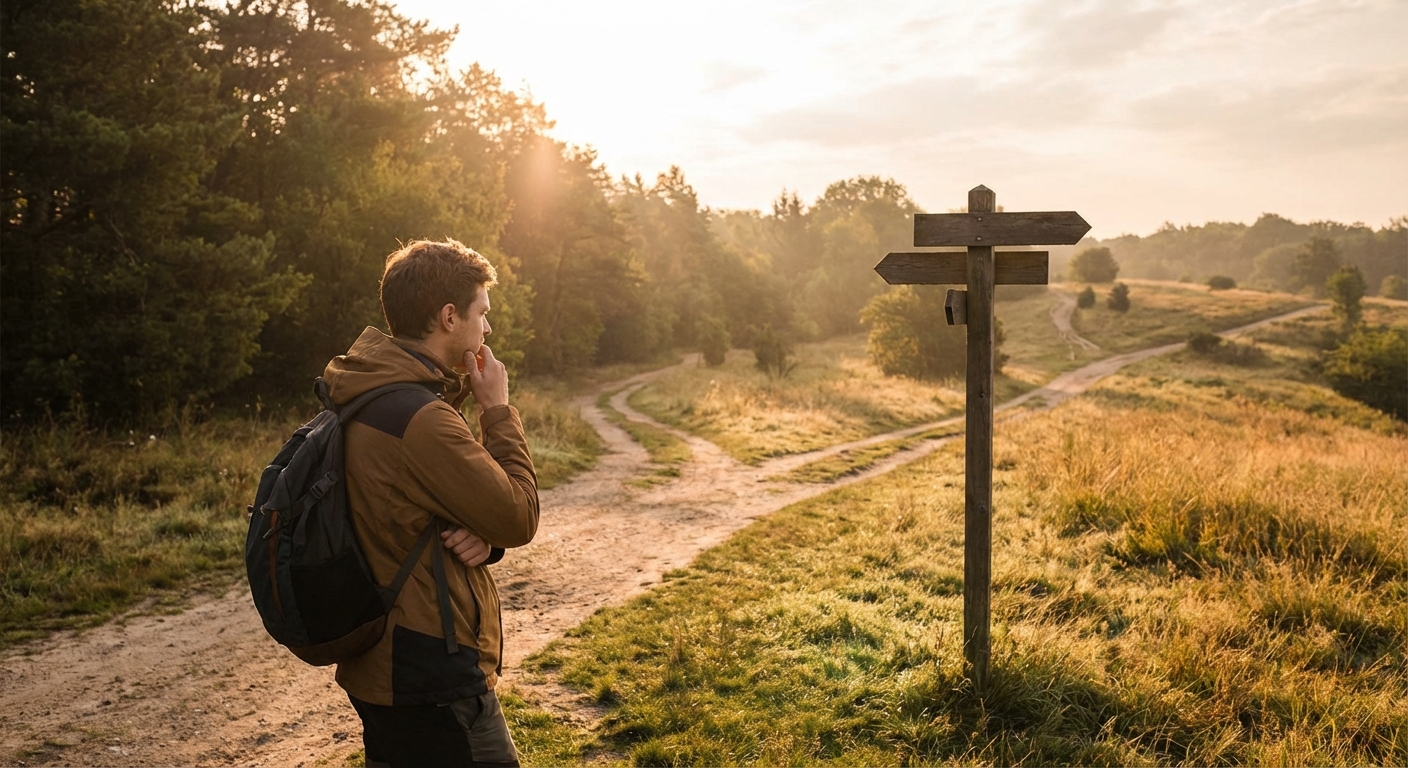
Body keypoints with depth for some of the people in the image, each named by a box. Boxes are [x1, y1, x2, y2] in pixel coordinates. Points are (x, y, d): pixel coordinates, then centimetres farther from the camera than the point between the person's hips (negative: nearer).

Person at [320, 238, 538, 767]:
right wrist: (497, 409, -10)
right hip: (432, 680, -10)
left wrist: (482, 536, -11)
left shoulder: (372, 402, 7)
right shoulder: (421, 419, -25)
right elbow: (520, 519, -18)